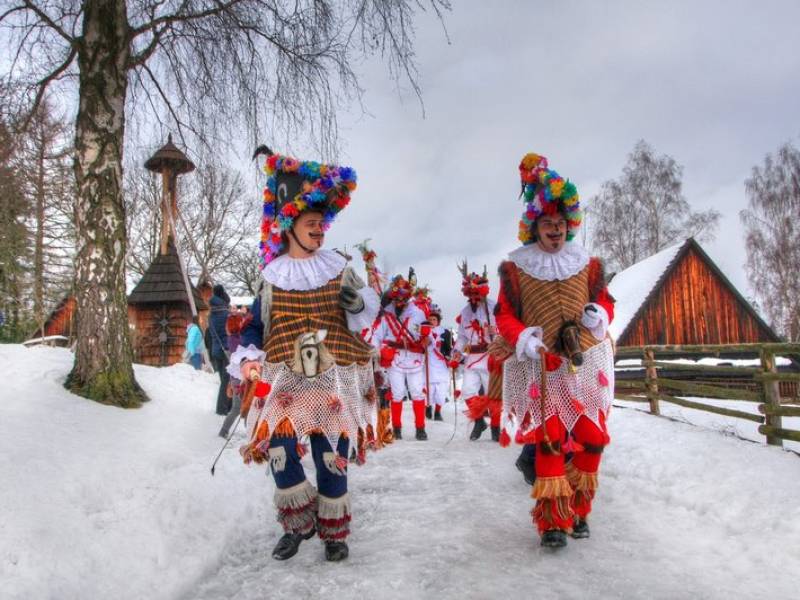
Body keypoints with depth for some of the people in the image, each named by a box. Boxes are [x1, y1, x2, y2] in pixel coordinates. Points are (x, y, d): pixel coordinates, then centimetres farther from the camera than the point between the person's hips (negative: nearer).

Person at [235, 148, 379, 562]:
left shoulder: (338, 268, 6)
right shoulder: (273, 274, 5)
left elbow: (363, 317, 10)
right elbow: (257, 324, 10)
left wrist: (359, 303, -13)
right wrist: (248, 357, -7)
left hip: (334, 378, 0)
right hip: (285, 378, 0)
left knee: (332, 456, 2)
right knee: (279, 448, -10)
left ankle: (334, 532, 23)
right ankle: (299, 524, 16)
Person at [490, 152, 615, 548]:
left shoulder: (588, 264, 9)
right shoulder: (516, 268, 1)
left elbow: (605, 301, 14)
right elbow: (505, 315, 1)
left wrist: (598, 315, -10)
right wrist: (523, 339, -19)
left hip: (587, 363, 3)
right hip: (542, 367, -3)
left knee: (591, 437, 7)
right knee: (549, 439, -6)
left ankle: (578, 511, 26)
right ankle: (552, 520, 5)